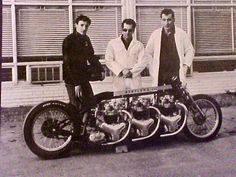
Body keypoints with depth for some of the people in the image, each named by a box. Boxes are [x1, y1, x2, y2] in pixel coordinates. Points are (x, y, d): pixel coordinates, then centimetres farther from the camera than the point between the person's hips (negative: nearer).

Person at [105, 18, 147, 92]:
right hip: (119, 80, 0)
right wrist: (121, 70, -10)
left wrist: (131, 72, -12)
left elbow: (142, 62, 2)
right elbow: (108, 60, 2)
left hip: (134, 80, 1)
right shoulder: (113, 43, 10)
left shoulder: (139, 45, 11)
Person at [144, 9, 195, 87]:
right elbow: (148, 53, 12)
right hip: (159, 74, 1)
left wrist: (185, 65, 1)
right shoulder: (155, 34, 7)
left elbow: (190, 51, 12)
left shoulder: (181, 34, 5)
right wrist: (152, 70, 3)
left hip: (176, 74, -1)